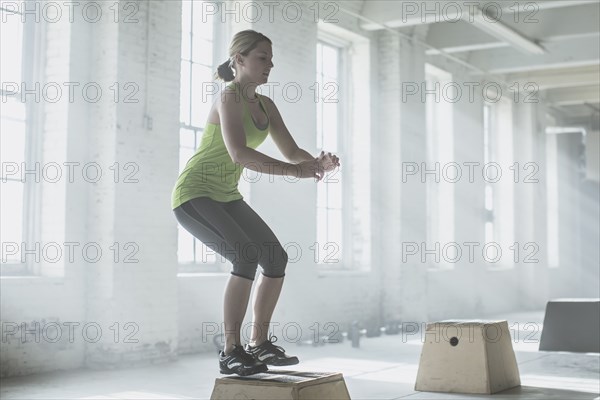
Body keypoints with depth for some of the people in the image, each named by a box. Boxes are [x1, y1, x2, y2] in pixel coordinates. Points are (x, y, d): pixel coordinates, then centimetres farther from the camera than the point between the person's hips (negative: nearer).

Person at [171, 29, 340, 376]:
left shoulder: (265, 105, 7)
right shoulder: (229, 97, -19)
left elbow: (291, 151, 4)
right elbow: (239, 154, -34)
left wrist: (319, 163, -18)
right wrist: (295, 171, -35)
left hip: (226, 197, 9)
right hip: (194, 194, -9)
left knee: (276, 257, -1)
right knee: (247, 257, -26)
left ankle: (259, 343, 11)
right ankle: (231, 352, -15)